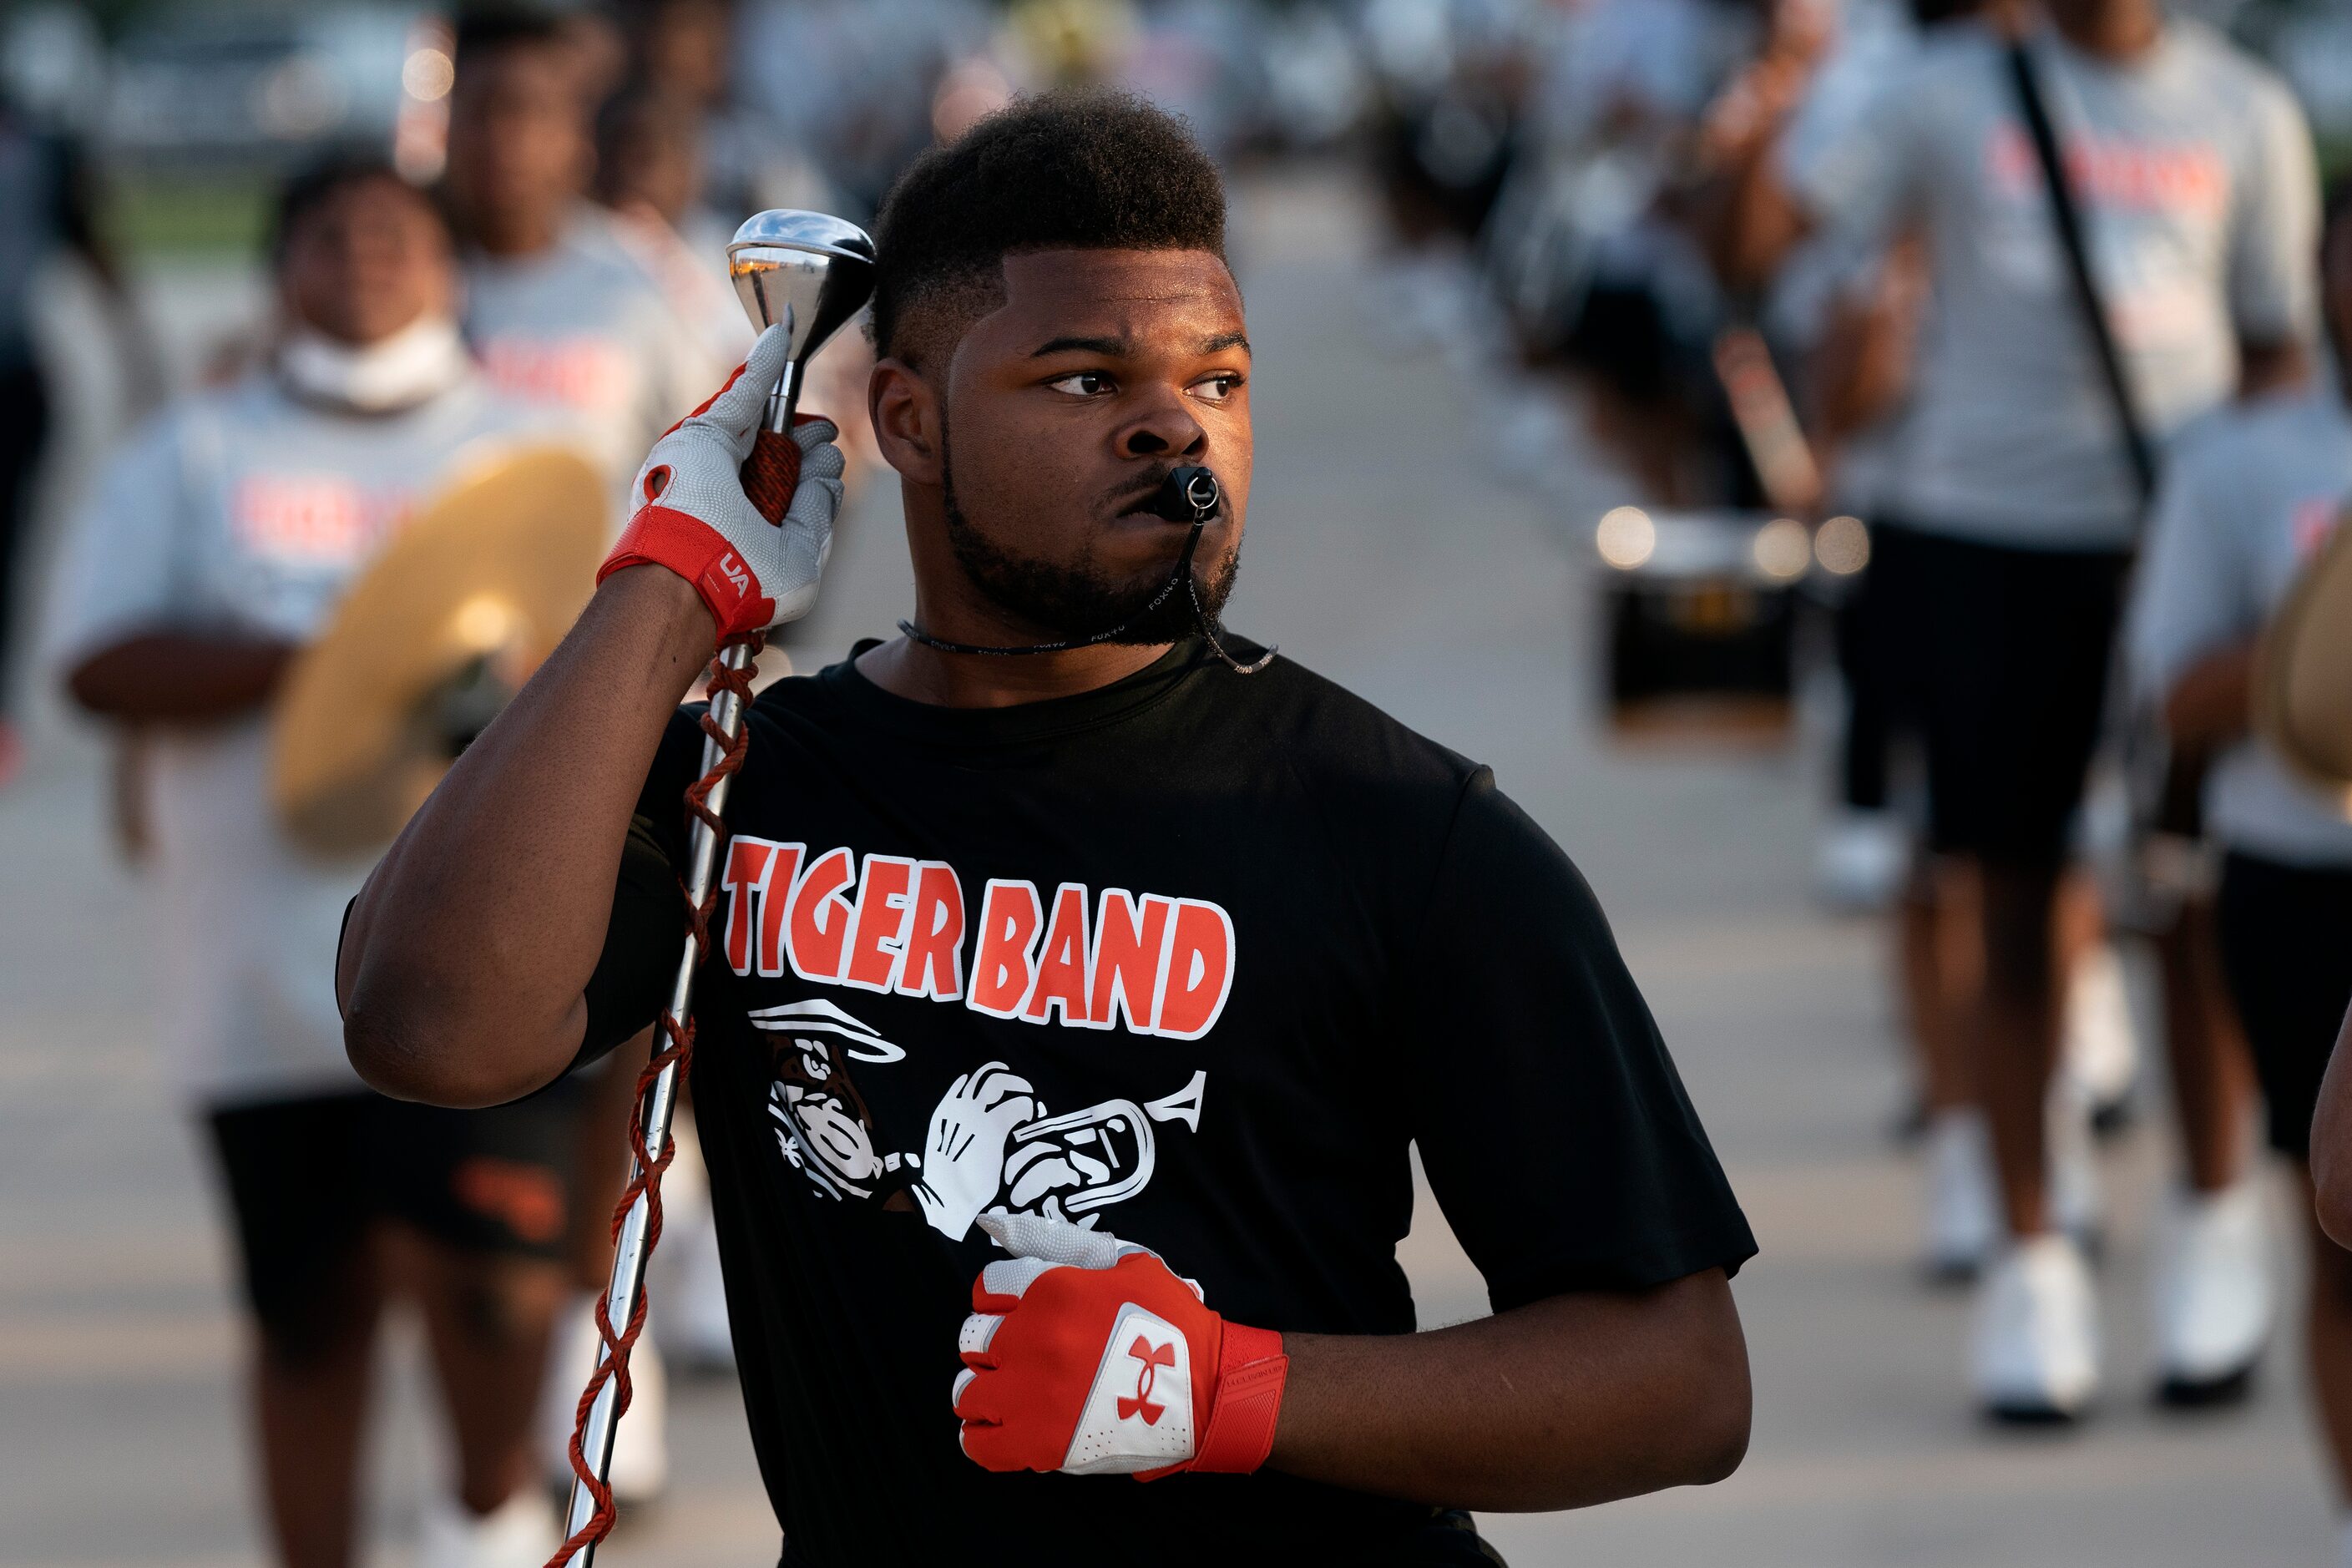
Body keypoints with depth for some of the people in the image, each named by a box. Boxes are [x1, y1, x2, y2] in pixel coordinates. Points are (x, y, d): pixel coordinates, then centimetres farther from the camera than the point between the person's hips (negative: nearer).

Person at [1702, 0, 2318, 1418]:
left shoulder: (2245, 116, 6)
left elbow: (2276, 344, 11)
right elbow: (1754, 246, 1)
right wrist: (1761, 125, -18)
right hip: (1980, 527, 0)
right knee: (2014, 910, 3)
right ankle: (2033, 1261, 10)